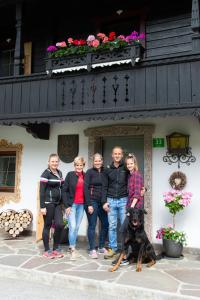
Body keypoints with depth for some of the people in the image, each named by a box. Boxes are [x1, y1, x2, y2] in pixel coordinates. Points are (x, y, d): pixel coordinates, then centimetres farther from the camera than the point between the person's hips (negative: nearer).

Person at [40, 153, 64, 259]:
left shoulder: (60, 173, 12)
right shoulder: (46, 174, -8)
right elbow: (42, 191, -12)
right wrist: (42, 206, -16)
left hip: (58, 203, 6)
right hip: (48, 203, -6)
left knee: (59, 225, 0)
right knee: (47, 226, 3)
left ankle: (56, 248, 16)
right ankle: (47, 250, 15)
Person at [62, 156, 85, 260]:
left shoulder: (85, 176, 4)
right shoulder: (70, 175, -5)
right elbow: (64, 190, -5)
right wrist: (67, 205, -9)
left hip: (81, 205, 4)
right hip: (71, 204, -4)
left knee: (77, 227, 9)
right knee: (72, 227, -9)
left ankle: (72, 248, 21)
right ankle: (73, 249, 4)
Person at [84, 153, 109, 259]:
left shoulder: (105, 172, 8)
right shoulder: (89, 172, -4)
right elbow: (86, 188, -8)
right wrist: (89, 204, -13)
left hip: (102, 202, 5)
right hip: (92, 202, -4)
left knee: (105, 224, 7)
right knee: (92, 225, 1)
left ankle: (101, 247, 24)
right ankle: (92, 249, 11)